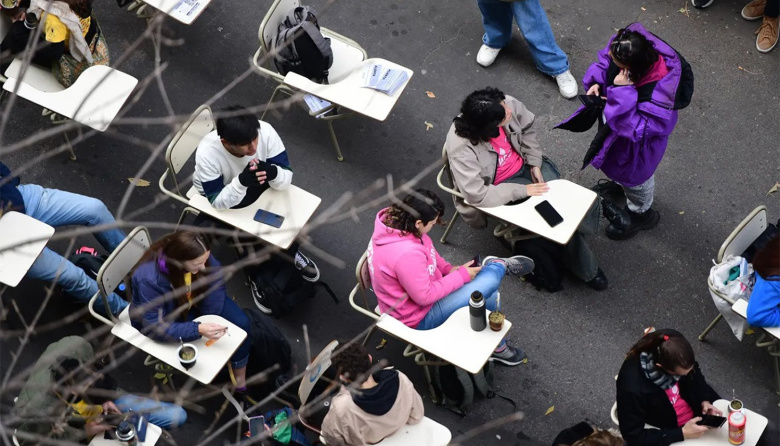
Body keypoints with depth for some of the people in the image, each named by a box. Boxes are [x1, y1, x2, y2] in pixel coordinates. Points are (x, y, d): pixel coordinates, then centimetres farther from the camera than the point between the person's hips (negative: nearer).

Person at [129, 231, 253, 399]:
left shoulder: (200, 256, -28)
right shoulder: (149, 279, -41)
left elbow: (216, 282, -11)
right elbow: (155, 327, -36)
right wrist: (198, 330, -47)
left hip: (195, 301, 4)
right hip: (166, 318, -4)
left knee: (241, 323, -8)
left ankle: (241, 378, 14)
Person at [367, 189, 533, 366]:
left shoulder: (394, 221, -13)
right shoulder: (406, 254, -41)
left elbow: (427, 251, 8)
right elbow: (424, 297, -29)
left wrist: (449, 269, -2)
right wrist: (461, 276, -19)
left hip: (421, 288, 9)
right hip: (419, 317, -9)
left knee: (488, 294, 13)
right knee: (490, 280, -15)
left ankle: (497, 345, 32)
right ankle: (500, 266, 18)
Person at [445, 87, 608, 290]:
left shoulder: (509, 105, -22)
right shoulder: (461, 150, -36)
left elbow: (528, 128, 1)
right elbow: (477, 194, -34)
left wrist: (534, 163, -6)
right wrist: (523, 190, -28)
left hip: (526, 165, 5)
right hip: (500, 184, -5)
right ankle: (586, 269, 6)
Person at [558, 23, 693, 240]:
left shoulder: (658, 92, -48)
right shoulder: (623, 48, -29)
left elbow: (636, 127, -43)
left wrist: (622, 91, -49)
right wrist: (596, 83, -25)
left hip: (637, 142, -6)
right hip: (614, 123, 7)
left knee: (634, 174, 25)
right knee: (617, 161, 38)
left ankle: (641, 214, 57)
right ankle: (618, 183, 73)